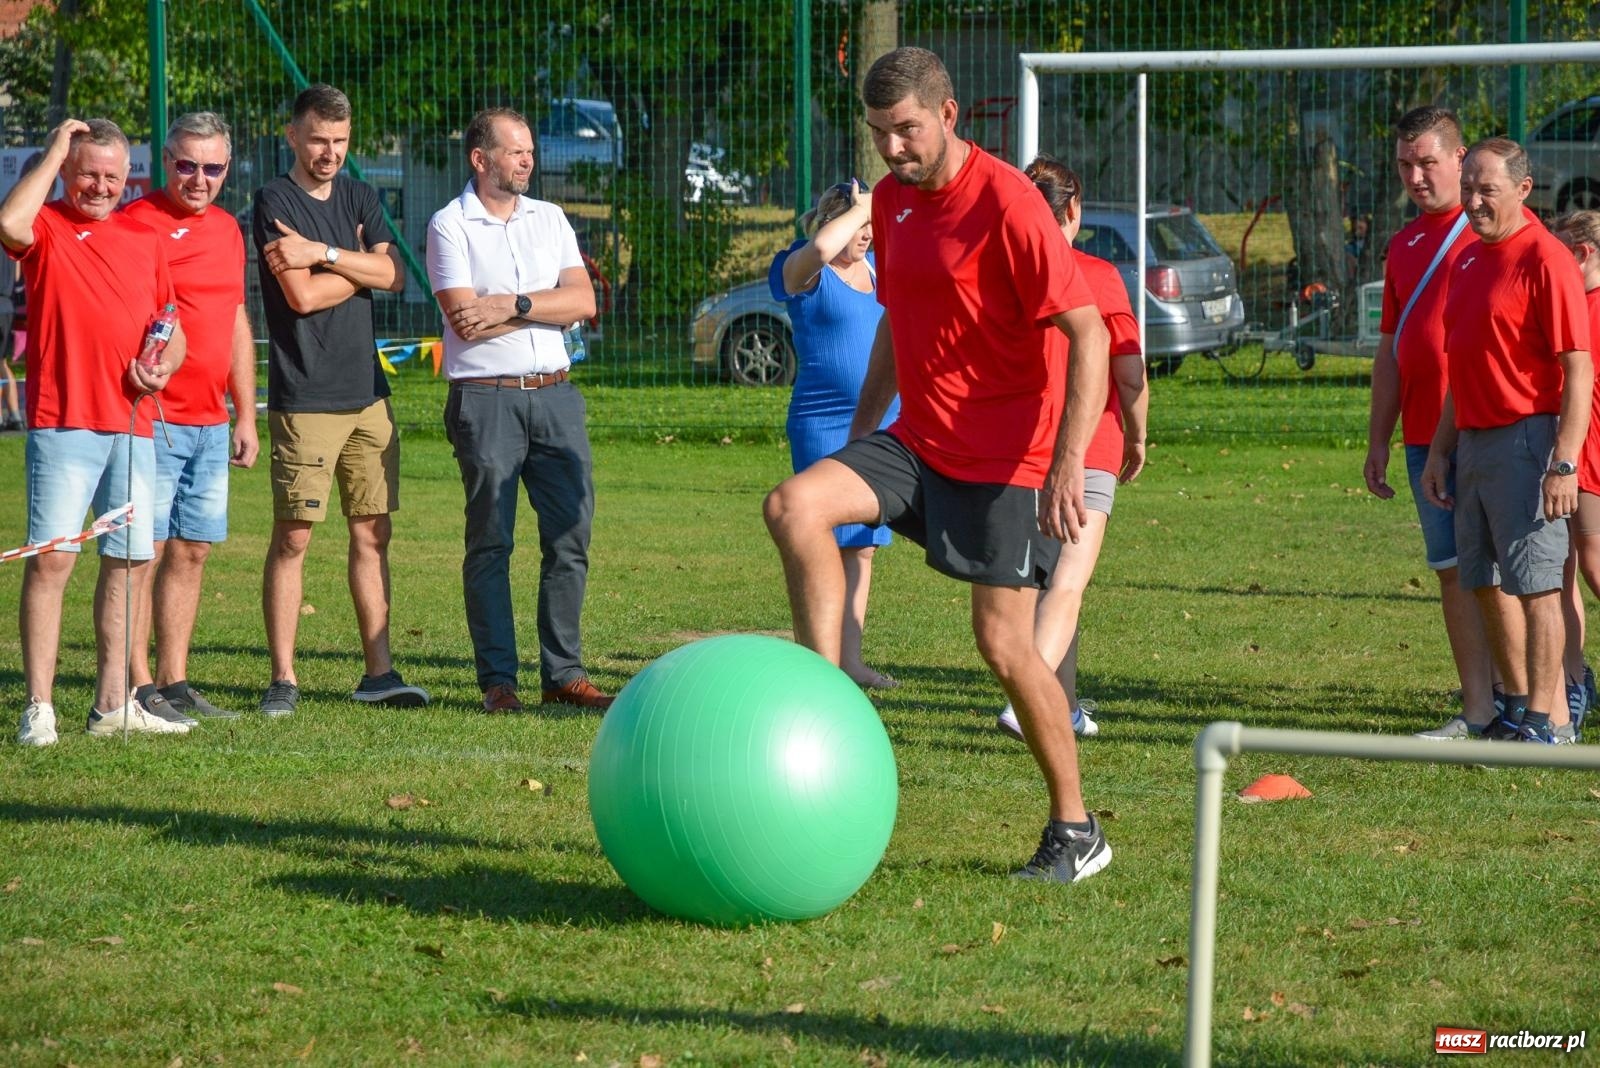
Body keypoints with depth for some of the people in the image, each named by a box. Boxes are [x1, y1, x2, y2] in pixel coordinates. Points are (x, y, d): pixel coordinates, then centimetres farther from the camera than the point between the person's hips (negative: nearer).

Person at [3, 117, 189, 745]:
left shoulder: (144, 239, 16)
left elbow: (171, 327, 24)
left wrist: (163, 366, 1)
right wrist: (54, 152, -12)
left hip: (133, 425, 6)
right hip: (62, 422, -6)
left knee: (131, 561, 8)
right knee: (52, 557, -11)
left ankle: (113, 705, 17)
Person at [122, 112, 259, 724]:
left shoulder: (228, 230, 16)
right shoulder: (138, 223, -7)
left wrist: (246, 415, 20)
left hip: (210, 424, 7)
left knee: (191, 552, 9)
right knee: (144, 550, -6)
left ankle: (174, 684, 14)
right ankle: (138, 690, -4)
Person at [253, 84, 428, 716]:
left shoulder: (359, 198, 14)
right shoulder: (276, 201, -4)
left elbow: (394, 277, 0)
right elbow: (302, 295, -15)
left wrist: (325, 254, -11)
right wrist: (361, 267, 0)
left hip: (367, 393, 6)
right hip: (304, 398, -6)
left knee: (372, 533, 6)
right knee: (293, 537, -4)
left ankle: (379, 670, 10)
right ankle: (283, 678, 0)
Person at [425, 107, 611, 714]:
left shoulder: (549, 219, 15)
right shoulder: (450, 226, 0)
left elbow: (583, 302, 2)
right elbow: (465, 319, -13)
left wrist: (511, 305, -10)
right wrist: (543, 306, -4)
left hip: (554, 395, 5)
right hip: (486, 398, -5)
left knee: (571, 533, 1)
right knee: (490, 543, -2)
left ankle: (564, 674, 8)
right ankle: (497, 680, 2)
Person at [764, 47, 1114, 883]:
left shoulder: (1005, 203, -17)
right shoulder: (892, 201, 8)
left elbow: (1086, 332, -18)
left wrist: (1068, 463, -25)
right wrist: (859, 433, 20)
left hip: (1004, 461, -7)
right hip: (917, 443, 7)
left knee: (1002, 641, -6)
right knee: (794, 506, -16)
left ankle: (1075, 830, 9)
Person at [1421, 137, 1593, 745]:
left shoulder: (1544, 259, -11)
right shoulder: (1469, 258, 15)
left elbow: (1578, 370, -15)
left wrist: (1564, 464, -21)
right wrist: (1440, 450, 18)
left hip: (1526, 442, -9)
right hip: (1473, 442, 9)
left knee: (1535, 583, -7)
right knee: (1484, 582, 12)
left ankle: (1548, 719, -3)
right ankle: (1519, 706, 22)